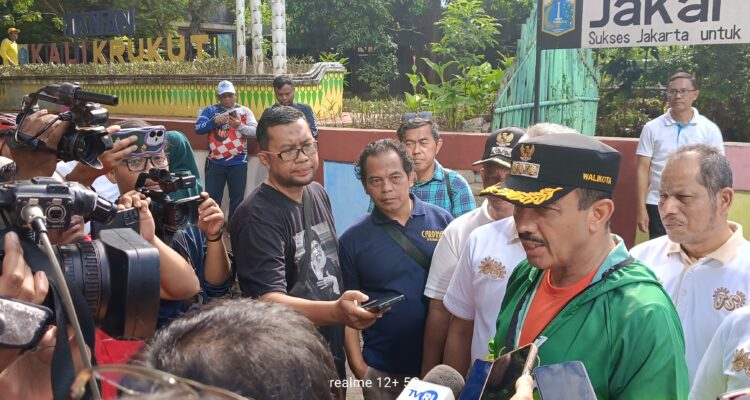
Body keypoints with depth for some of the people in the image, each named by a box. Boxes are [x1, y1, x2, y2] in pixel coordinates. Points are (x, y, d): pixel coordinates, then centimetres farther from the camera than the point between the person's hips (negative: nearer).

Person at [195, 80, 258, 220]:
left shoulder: (244, 111, 4)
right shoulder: (211, 110, 6)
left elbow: (255, 131, -8)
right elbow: (198, 128, -5)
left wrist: (240, 126, -25)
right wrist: (214, 121, -20)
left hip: (238, 163, 0)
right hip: (215, 163, 0)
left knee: (237, 197, 8)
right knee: (212, 197, 6)